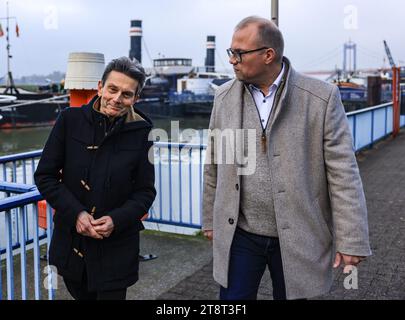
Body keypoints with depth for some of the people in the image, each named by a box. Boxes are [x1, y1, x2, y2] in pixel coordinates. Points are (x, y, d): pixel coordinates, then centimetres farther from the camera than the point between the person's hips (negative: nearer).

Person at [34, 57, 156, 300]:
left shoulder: (140, 132, -8)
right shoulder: (70, 120, -7)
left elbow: (146, 191, -3)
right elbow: (45, 175, -4)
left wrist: (116, 220, -18)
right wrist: (76, 213, -15)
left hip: (117, 246, -2)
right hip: (70, 239, 2)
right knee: (81, 294, 23)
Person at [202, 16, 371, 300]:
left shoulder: (321, 98, -10)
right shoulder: (225, 97, 1)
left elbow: (343, 173, -10)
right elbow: (214, 165, 8)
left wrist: (352, 240, -11)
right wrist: (210, 219, 14)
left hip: (297, 238, -2)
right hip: (239, 234, 3)